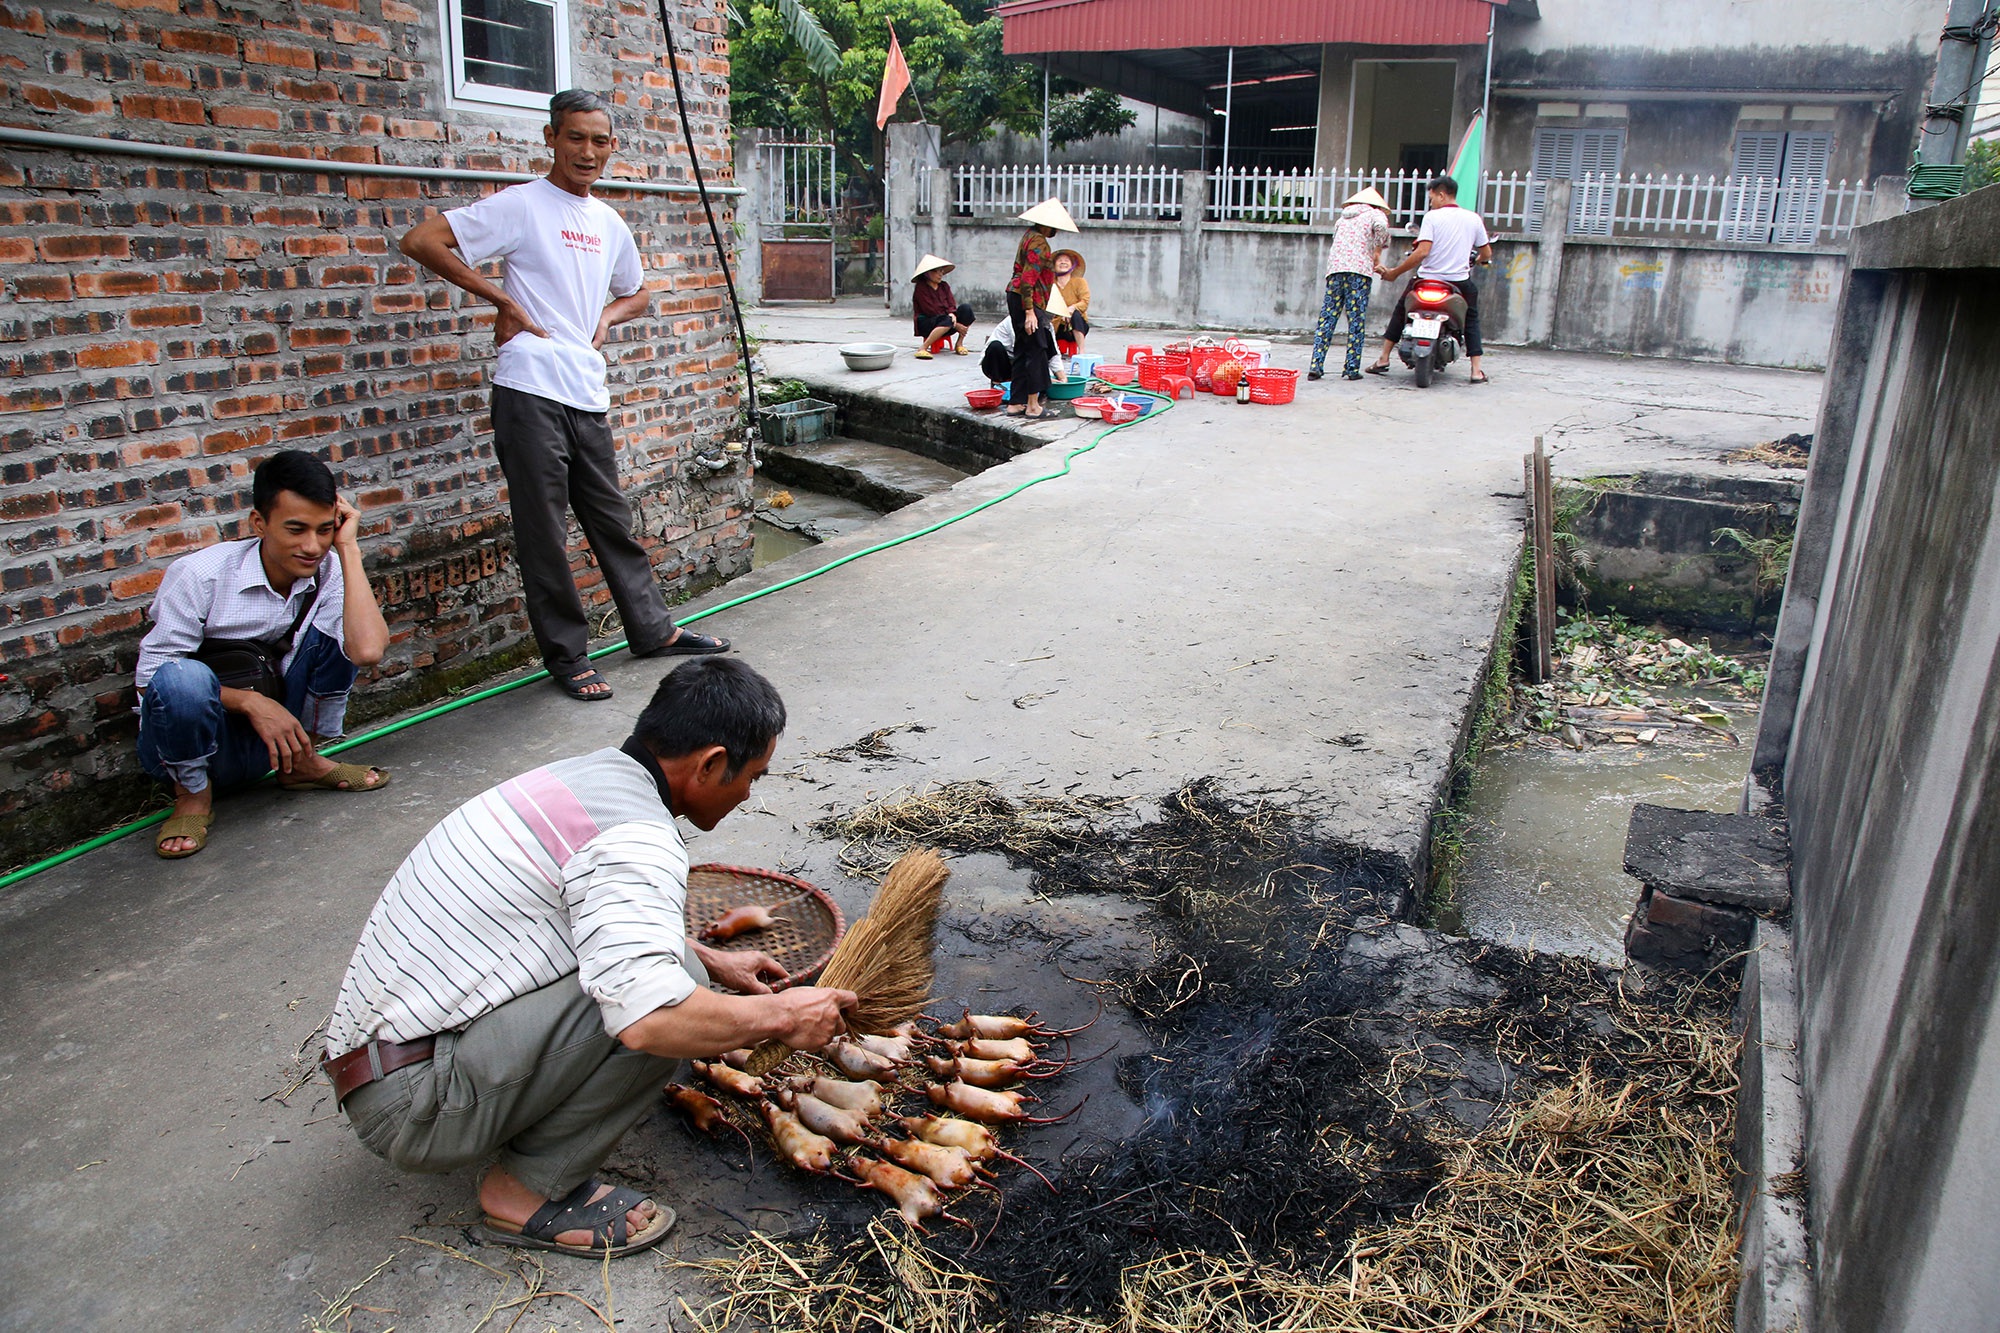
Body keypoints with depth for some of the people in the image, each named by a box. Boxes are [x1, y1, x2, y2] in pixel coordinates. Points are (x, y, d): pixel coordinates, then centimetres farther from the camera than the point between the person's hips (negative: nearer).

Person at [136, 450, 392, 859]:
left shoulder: (328, 573, -11)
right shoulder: (200, 575, -18)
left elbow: (367, 651, -31)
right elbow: (151, 674, -14)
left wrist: (348, 548, -26)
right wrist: (250, 702, -27)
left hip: (276, 731, 3)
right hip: (189, 740, -2)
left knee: (334, 628, -16)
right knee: (183, 677, -36)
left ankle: (303, 761, 0)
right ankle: (193, 795, -7)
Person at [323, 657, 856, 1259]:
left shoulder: (583, 774, 7)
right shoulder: (637, 836, -23)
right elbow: (649, 1020, -37)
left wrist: (711, 960, 25)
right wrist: (778, 1015, -20)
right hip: (409, 1105, -9)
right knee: (670, 1000, -22)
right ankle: (529, 1192, -4)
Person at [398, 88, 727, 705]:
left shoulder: (609, 223, 16)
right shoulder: (520, 205, -3)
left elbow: (637, 293, 33)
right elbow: (420, 241, -11)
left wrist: (607, 317, 11)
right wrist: (503, 301, -11)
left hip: (588, 397, 6)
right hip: (530, 393, -6)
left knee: (612, 520, 16)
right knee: (544, 533, 1)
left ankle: (652, 629, 27)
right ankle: (566, 655, 12)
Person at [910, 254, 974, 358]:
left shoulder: (944, 286, 12)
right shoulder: (921, 288, -8)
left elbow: (951, 305, 4)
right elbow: (931, 311, -15)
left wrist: (952, 314, -25)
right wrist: (956, 325, -19)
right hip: (925, 325, -6)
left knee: (966, 309, -16)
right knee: (947, 321, -38)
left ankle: (959, 344, -12)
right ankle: (922, 349, -34)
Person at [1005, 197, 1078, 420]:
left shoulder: (1031, 236, 16)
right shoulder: (1039, 243, -15)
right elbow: (1028, 278, -22)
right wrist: (1029, 311, -24)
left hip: (1016, 296, 10)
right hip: (1027, 301, -10)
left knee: (1023, 351, 12)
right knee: (1036, 350, -5)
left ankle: (1016, 403, 15)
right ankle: (1032, 405, -1)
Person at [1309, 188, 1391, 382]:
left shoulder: (1343, 217, 28)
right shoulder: (1374, 214, 12)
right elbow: (1381, 226, -10)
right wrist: (1378, 253, 2)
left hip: (1334, 268, 4)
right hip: (1359, 270, -4)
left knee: (1327, 318, 2)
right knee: (1356, 320, -1)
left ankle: (1316, 366, -7)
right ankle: (1351, 369, -3)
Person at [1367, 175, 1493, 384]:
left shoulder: (1432, 217, -6)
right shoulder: (1473, 219, 5)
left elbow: (1422, 252, -18)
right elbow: (1487, 254, 11)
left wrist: (1394, 273, -12)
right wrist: (1475, 261, 34)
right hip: (1460, 282, 2)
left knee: (1400, 310, 21)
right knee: (1471, 319, 21)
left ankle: (1383, 359, 17)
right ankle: (1476, 370, 7)